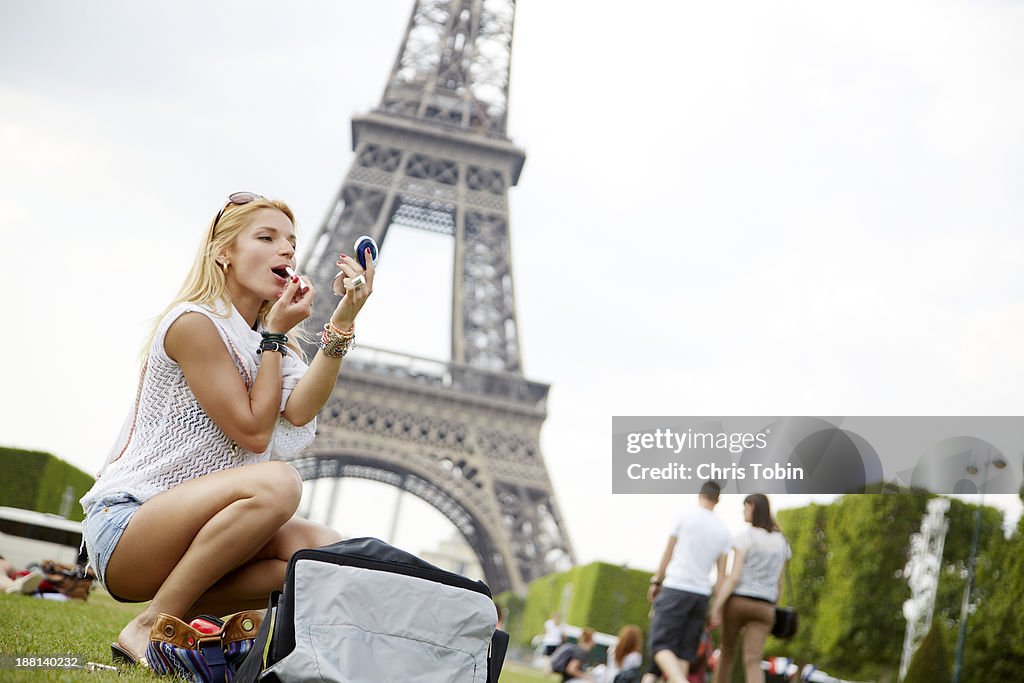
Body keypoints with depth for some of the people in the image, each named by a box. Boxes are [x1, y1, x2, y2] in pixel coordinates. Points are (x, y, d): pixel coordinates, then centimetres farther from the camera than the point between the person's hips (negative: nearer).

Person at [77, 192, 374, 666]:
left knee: (326, 549, -16)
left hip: (188, 528, 8)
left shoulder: (272, 337, 15)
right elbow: (253, 432, -15)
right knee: (276, 482, -33)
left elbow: (299, 412, -8)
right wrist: (274, 335, -8)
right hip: (125, 526, -8)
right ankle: (148, 629, -23)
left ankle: (184, 614, -8)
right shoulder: (195, 323, -11)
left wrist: (344, 319, -15)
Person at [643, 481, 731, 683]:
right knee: (683, 653, 7)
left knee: (660, 644, -7)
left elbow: (668, 553, 3)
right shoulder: (724, 531, 10)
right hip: (702, 592, 4)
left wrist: (656, 582, 12)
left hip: (676, 587, -4)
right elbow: (722, 573, 7)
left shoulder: (686, 515, 0)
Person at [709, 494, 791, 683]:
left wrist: (716, 606, -14)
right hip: (763, 608, 3)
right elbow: (779, 582, 16)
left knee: (726, 653, 18)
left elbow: (734, 576, -14)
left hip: (738, 602, -3)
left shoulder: (744, 537, -7)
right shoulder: (781, 541, 11)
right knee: (753, 663, -9)